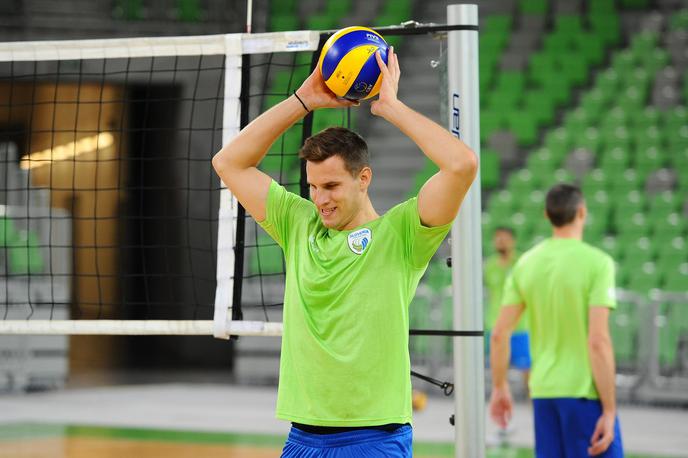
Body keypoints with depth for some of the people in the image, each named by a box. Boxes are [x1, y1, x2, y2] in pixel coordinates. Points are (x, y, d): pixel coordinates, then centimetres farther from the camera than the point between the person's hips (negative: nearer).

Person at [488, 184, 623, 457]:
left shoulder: (526, 263, 5)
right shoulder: (597, 263, -11)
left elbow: (499, 335, 4)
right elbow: (598, 341, -17)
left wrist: (499, 388, 17)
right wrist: (609, 409, -14)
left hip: (543, 392, 5)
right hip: (585, 393, -5)